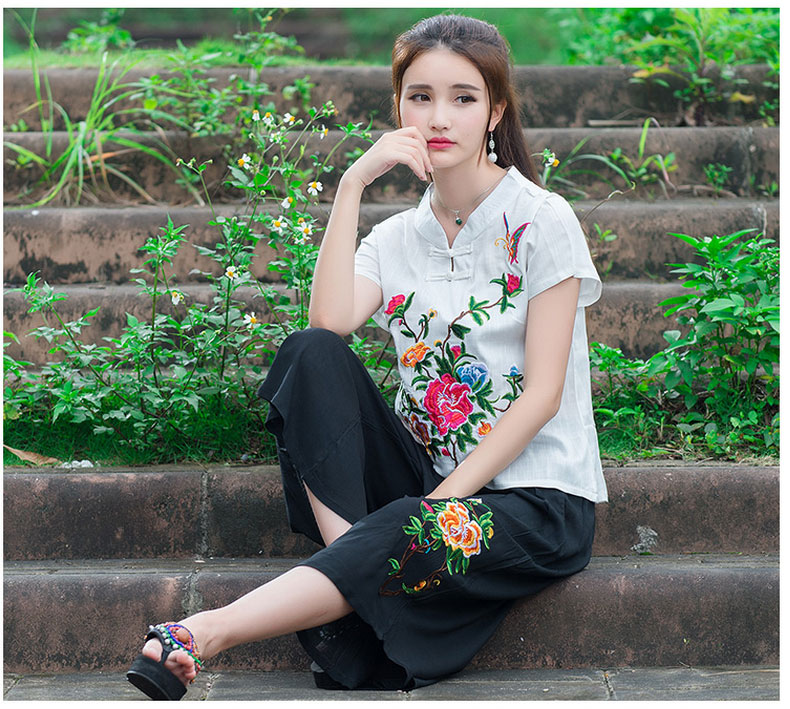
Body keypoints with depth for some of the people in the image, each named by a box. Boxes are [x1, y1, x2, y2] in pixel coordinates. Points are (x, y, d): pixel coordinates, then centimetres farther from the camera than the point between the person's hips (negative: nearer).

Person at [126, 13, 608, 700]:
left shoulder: (542, 221, -4)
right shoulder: (398, 237, 11)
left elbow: (542, 393, -10)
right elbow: (331, 320, -11)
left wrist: (442, 502, -17)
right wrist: (352, 185, -12)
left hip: (537, 496, -5)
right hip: (428, 481, 5)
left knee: (409, 536, -36)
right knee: (311, 353, -17)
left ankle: (208, 632, -39)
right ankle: (347, 549, -30)